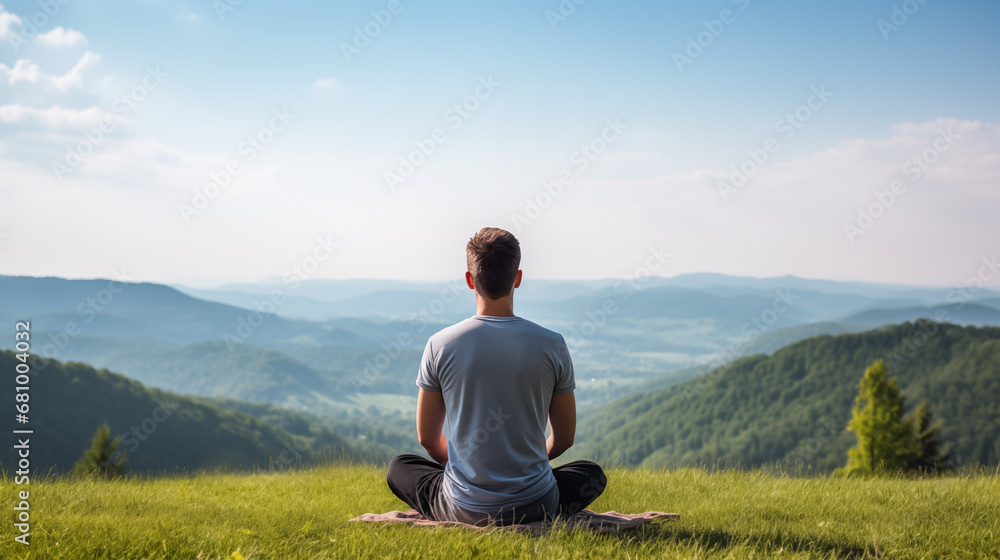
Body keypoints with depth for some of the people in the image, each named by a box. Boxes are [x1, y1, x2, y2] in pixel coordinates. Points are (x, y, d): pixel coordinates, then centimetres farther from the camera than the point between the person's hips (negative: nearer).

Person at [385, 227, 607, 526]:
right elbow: (563, 439, 1)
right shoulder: (551, 345, -9)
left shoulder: (440, 345, -9)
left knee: (398, 467, 30)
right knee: (593, 473, 30)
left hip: (462, 508, 0)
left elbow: (427, 438, 1)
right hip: (536, 506, 0)